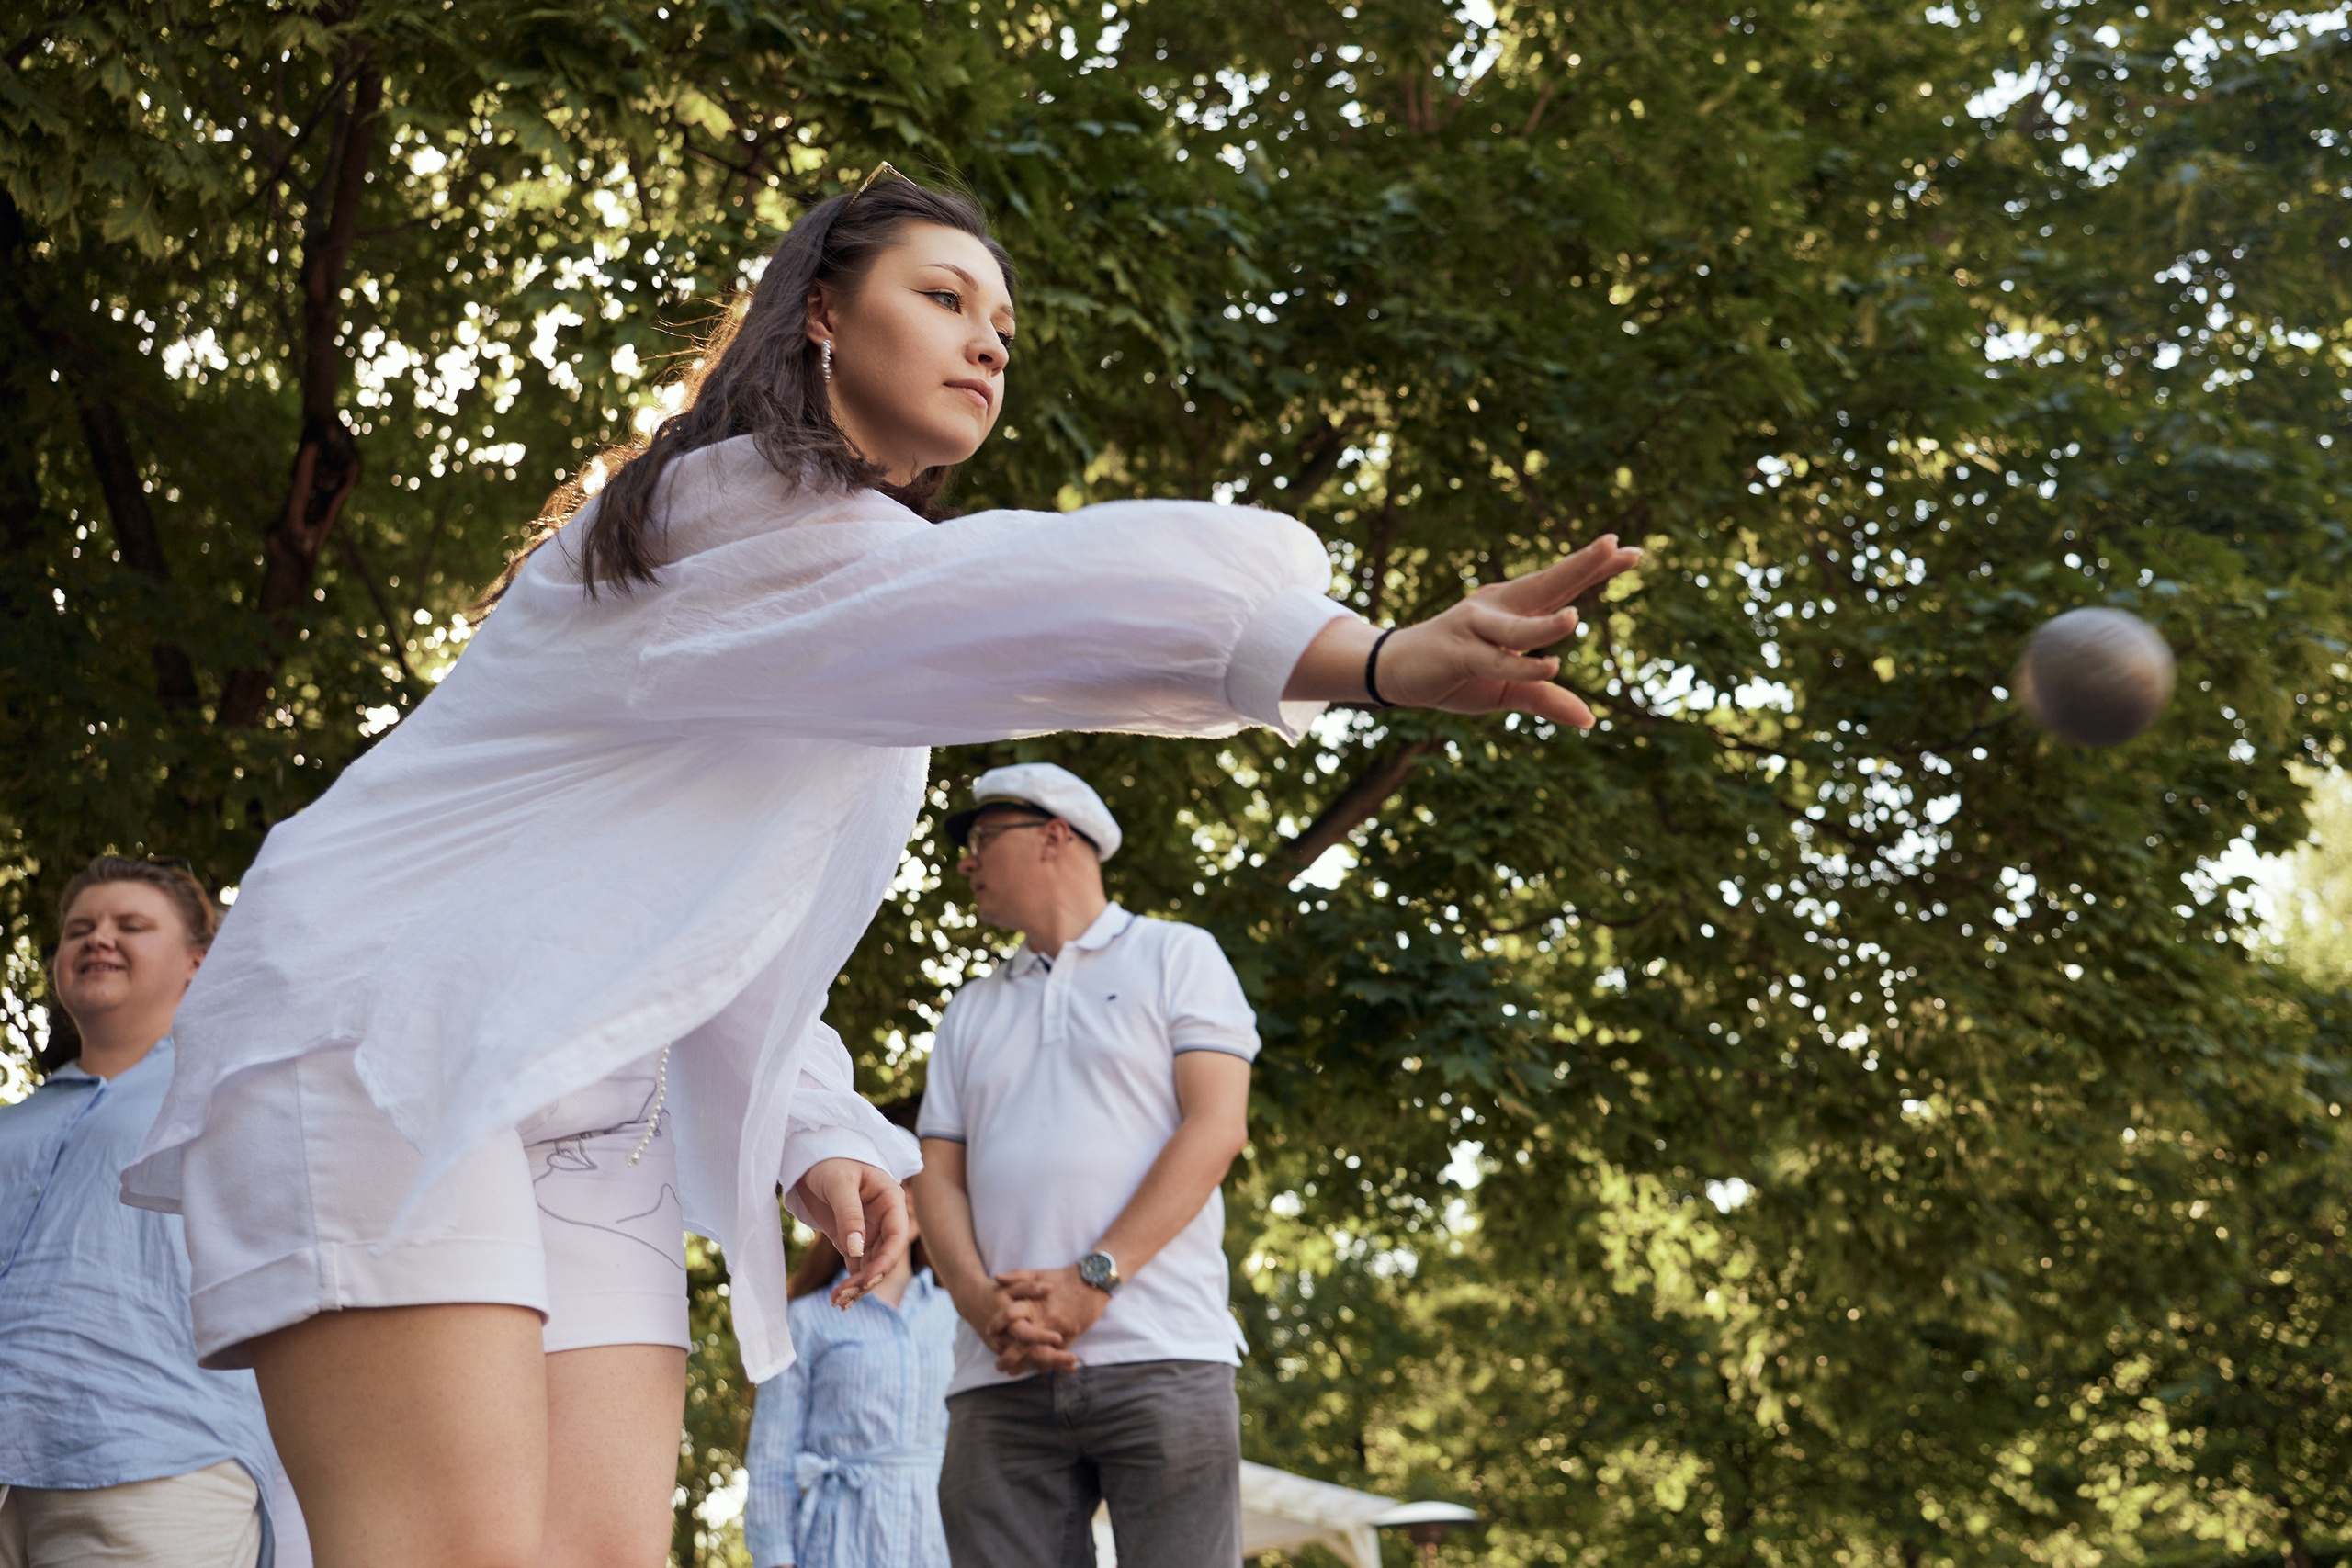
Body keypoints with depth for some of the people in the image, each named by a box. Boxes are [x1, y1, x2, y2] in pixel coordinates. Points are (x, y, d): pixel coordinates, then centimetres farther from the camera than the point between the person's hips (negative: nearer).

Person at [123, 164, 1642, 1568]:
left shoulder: (839, 646, 24)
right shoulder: (733, 517, -9)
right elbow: (1047, 600, -25)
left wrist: (817, 1133, 4)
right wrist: (1378, 660, -36)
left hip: (585, 1117, 9)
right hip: (386, 1045, -9)